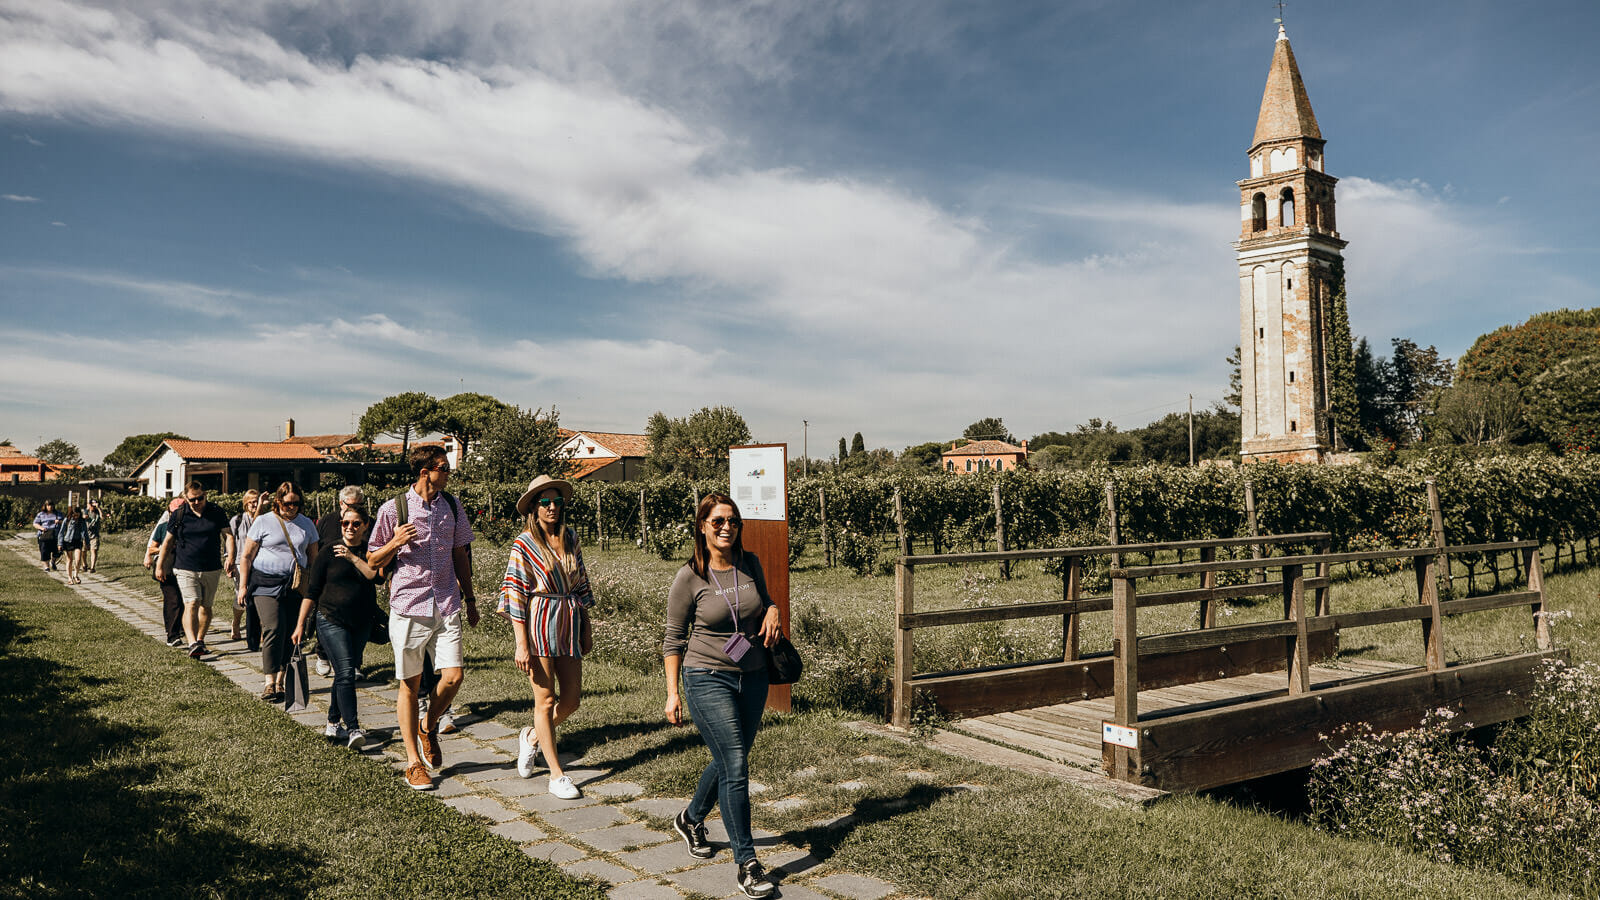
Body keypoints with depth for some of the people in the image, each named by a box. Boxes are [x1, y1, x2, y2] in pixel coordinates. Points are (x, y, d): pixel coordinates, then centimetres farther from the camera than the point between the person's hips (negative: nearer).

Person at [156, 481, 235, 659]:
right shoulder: (178, 515, 1)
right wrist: (160, 566, 11)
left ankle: (200, 640, 27)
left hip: (212, 570, 2)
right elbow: (168, 541, 10)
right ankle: (193, 644, -27)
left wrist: (230, 557, -13)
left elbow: (228, 535, 2)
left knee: (205, 606, 11)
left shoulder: (216, 513, 2)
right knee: (191, 604, -17)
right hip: (186, 569, -2)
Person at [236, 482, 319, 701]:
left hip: (295, 586, 3)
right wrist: (243, 585, 1)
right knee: (274, 629, -16)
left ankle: (280, 681, 12)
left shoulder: (307, 524, 12)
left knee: (290, 633, 2)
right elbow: (247, 556, 6)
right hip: (266, 583, -3)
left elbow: (313, 557, 18)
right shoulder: (263, 522, 3)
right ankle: (269, 682, -13)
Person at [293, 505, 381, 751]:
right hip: (331, 621, -3)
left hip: (361, 623, 4)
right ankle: (353, 730, -20)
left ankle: (333, 723, 27)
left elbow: (376, 576, -13)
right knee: (346, 672, -15)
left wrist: (353, 557, -20)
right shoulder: (327, 553, 0)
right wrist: (301, 624, 0)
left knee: (345, 674, 12)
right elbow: (312, 591, 2)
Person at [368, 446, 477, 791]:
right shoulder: (393, 509, -4)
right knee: (410, 685, 5)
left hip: (446, 607, 3)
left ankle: (428, 727, 25)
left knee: (453, 677, -7)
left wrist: (470, 598, 18)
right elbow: (373, 561, 3)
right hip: (408, 607, -3)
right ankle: (413, 762, 18)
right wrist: (395, 543, -17)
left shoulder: (452, 506, 8)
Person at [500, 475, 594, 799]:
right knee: (546, 699, 1)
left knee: (572, 699, 6)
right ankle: (556, 775, 10)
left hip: (570, 624, 5)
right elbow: (515, 595, -8)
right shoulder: (524, 544, -6)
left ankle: (532, 737, 35)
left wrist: (587, 628, 14)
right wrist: (521, 644, -13)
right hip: (539, 625, -5)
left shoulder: (571, 538, 9)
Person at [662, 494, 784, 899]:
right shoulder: (689, 577, -10)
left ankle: (691, 819, 45)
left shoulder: (750, 565, 2)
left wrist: (773, 611, -3)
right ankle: (747, 863, 0)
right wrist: (672, 693, -8)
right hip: (709, 680, -5)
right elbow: (674, 639, -4)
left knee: (729, 760, 18)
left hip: (753, 679, 5)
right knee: (736, 766, -11)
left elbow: (764, 600, 21)